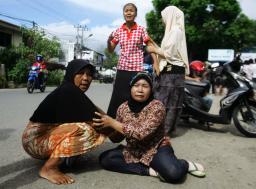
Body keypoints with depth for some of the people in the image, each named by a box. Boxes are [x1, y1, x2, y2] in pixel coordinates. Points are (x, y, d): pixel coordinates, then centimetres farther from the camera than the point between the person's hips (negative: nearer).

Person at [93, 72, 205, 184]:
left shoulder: (157, 106, -19)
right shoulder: (123, 108, -4)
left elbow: (141, 133, -30)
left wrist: (112, 122, -28)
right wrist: (106, 127, -16)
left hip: (156, 149, -5)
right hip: (133, 151, 6)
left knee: (174, 173, -33)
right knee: (104, 159, -15)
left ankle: (185, 165, 4)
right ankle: (150, 170, -15)